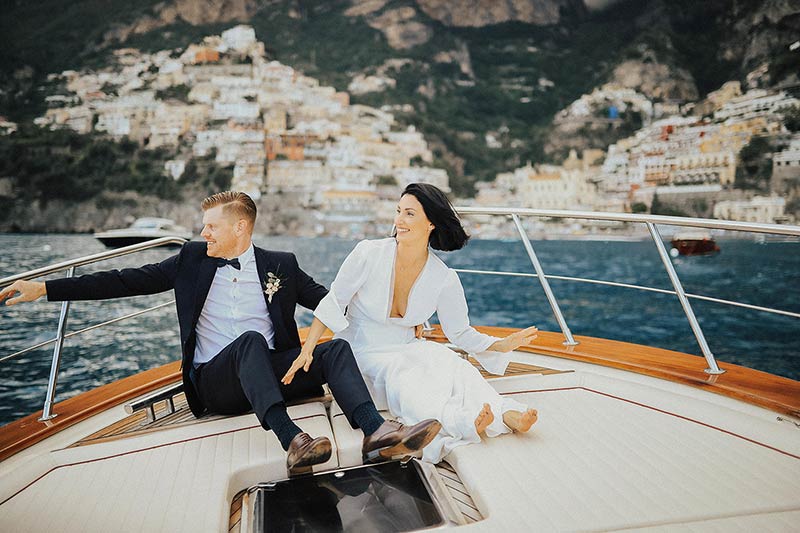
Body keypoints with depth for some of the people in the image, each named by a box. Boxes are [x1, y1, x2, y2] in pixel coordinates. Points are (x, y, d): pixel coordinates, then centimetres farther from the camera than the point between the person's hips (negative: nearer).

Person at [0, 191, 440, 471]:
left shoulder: (280, 265, 12)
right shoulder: (193, 259, 12)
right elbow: (128, 281, 8)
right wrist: (44, 289, 2)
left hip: (271, 373, 2)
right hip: (215, 381, -1)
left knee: (336, 348, -23)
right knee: (251, 339, -34)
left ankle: (375, 431, -45)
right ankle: (292, 441, -52)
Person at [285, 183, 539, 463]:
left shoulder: (443, 278, -6)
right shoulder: (369, 254, -12)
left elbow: (460, 332, 1)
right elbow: (333, 304, -6)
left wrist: (503, 345, -15)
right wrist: (306, 351, -14)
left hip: (406, 350, 3)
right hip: (363, 353, -2)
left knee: (450, 363, -29)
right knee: (404, 378, -35)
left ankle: (507, 414, -48)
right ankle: (465, 423, -58)